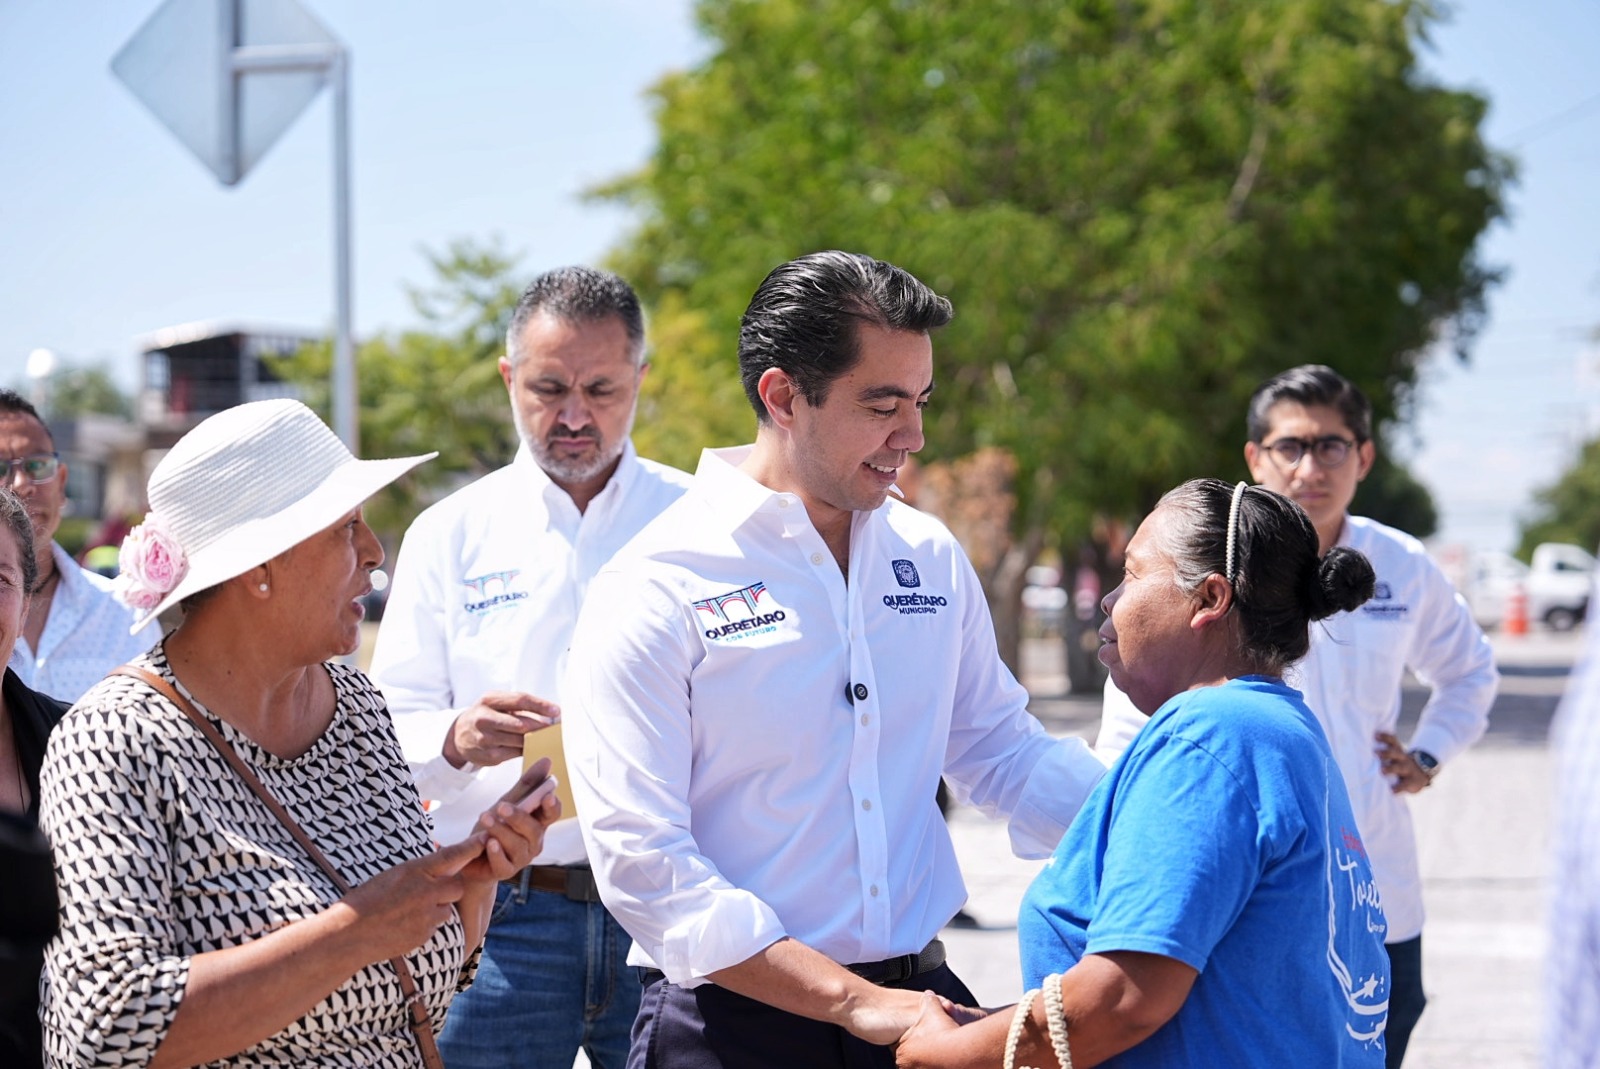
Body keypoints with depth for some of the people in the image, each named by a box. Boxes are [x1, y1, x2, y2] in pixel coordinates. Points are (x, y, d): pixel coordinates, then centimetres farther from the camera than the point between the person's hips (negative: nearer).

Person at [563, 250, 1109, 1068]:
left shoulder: (929, 556, 8)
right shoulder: (650, 594, -11)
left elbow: (1001, 753, 18)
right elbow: (642, 864, -15)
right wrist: (855, 1002, -19)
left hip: (918, 993, 5)